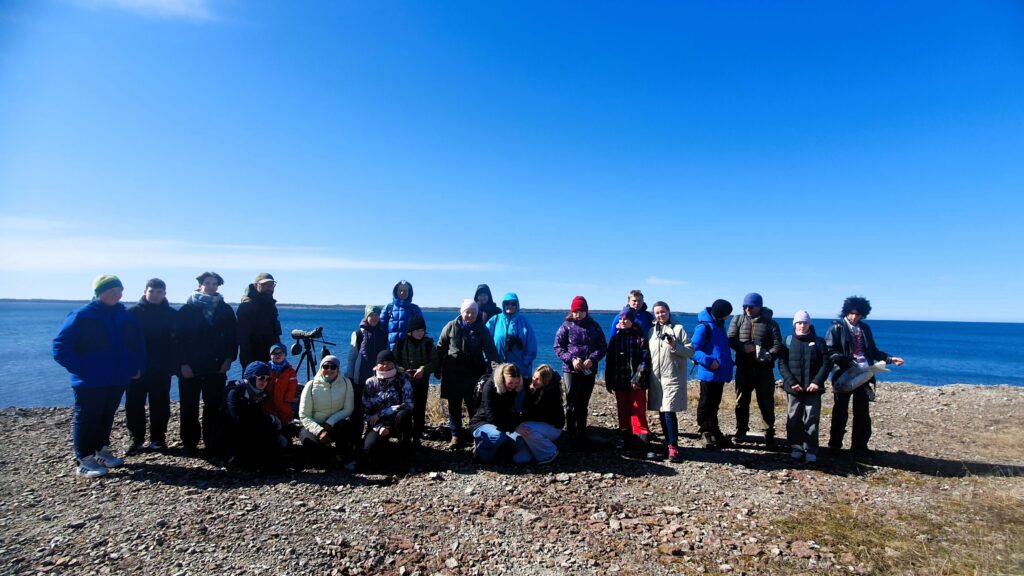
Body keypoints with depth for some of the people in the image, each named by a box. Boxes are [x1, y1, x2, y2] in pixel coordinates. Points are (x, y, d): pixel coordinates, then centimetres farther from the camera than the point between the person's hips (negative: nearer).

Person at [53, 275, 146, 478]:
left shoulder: (125, 316, 6)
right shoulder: (82, 316, -10)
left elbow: (138, 343, 17)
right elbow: (61, 347, -11)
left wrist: (136, 367, 7)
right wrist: (80, 369, -17)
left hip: (117, 380, 5)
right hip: (90, 382, -5)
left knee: (107, 417, 16)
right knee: (86, 420, 3)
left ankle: (102, 451, 30)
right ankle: (84, 461, 10)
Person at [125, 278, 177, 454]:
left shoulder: (172, 315, 0)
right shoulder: (133, 312, -1)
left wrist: (175, 365, -5)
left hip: (162, 369, 0)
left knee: (160, 405, 8)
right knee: (134, 404, 6)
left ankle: (158, 438, 19)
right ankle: (135, 438, 20)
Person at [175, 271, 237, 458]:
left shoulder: (226, 310, 6)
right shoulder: (187, 310, 1)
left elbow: (232, 337, 8)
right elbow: (178, 338, -2)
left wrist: (229, 358, -3)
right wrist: (183, 363, -10)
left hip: (216, 367, 1)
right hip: (190, 368, -1)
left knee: (214, 407, 6)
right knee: (189, 407, 7)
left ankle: (212, 443, 14)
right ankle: (189, 443, 19)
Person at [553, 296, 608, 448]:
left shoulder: (594, 326, 4)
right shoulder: (566, 326, -2)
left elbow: (603, 346, 3)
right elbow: (557, 347, -3)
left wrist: (592, 359, -14)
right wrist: (571, 359, -17)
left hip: (589, 371, 3)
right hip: (571, 370, -2)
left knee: (583, 404, 12)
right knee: (572, 404, 0)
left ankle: (581, 434, 22)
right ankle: (571, 435, 10)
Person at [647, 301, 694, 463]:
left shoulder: (678, 329, 0)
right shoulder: (651, 331, 14)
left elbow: (691, 351, -3)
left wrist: (675, 346, -18)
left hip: (673, 377, -5)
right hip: (656, 378, 5)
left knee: (669, 411, -14)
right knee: (661, 412, 9)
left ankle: (673, 447, -9)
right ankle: (668, 443, 21)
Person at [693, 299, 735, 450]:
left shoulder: (720, 326, 12)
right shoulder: (703, 327, -15)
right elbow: (694, 350, -18)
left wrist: (728, 365, 14)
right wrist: (709, 361, -28)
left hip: (720, 373, 9)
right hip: (708, 374, -8)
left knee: (714, 404, 17)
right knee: (706, 404, 2)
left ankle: (713, 432, 28)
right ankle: (706, 434, 10)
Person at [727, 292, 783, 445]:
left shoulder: (770, 323, 1)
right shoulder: (738, 319, 6)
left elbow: (778, 345, -3)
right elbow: (730, 339, 0)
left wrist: (768, 356, -21)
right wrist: (743, 347, -19)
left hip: (764, 369, -1)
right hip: (743, 368, 2)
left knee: (766, 402, 5)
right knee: (741, 401, 9)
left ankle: (769, 433, 18)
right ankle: (741, 431, 22)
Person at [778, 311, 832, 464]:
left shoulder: (818, 341, 7)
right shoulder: (788, 341, 6)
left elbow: (826, 363, 0)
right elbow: (782, 364, -1)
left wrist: (817, 382, -12)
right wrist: (791, 382, -12)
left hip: (813, 388, 0)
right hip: (794, 388, 0)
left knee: (812, 420, 0)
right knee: (794, 420, 5)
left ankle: (811, 451, 7)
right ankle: (797, 448, 15)